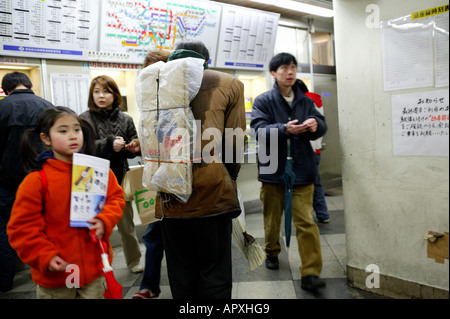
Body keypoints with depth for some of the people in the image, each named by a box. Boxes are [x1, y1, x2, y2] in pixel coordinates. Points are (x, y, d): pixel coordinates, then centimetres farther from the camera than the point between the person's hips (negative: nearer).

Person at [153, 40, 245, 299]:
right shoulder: (229, 84, 5)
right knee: (214, 273, 10)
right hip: (211, 194, -2)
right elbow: (235, 140, 4)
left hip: (169, 200, 3)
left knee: (181, 276, 16)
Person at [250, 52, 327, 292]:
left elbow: (322, 126, 5)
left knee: (306, 223, -3)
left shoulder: (305, 101, 11)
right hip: (273, 171, -1)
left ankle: (310, 274, 3)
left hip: (301, 171, 2)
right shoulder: (263, 101, 0)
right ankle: (272, 252, 41)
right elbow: (260, 130, -14)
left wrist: (315, 123, -19)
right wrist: (285, 129, -31)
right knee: (272, 218, 16)